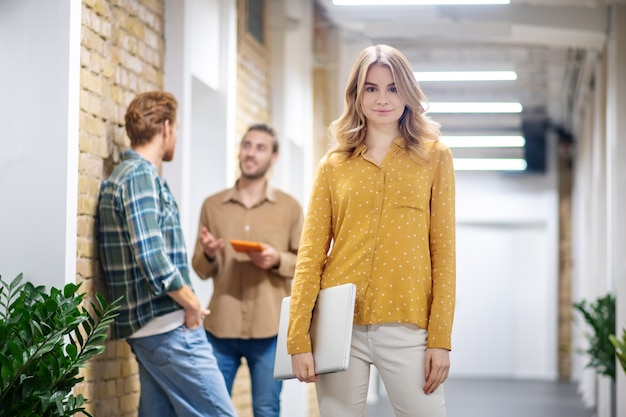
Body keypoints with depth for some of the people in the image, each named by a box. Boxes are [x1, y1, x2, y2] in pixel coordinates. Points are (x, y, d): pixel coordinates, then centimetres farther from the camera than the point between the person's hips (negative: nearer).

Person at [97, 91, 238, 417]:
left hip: (147, 326, 10)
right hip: (169, 324, -10)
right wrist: (191, 303, -11)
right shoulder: (141, 175, -12)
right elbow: (151, 257, -22)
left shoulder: (124, 175, 19)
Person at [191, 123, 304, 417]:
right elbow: (200, 270, 9)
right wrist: (209, 255, -12)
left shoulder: (290, 207, 5)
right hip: (220, 327, 1)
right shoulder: (212, 205, 9)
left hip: (269, 330, -1)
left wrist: (277, 260, -13)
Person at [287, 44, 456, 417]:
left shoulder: (434, 157, 6)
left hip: (405, 326, -1)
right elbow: (311, 254, 4)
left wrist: (440, 338, -5)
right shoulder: (333, 165, 8)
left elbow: (443, 249, 2)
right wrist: (299, 339, -4)